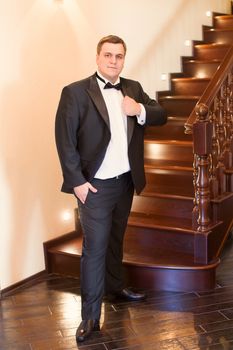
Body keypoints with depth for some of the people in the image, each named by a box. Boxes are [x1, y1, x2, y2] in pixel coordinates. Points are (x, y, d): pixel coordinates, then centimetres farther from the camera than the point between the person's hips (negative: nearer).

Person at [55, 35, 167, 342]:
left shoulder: (133, 88, 6)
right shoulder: (75, 92, -11)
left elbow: (162, 116, 6)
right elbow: (65, 140, -13)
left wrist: (140, 110, -14)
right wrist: (77, 181, -16)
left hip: (126, 181, 6)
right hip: (96, 186, -5)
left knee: (115, 240, 22)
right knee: (95, 249, -1)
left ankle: (115, 285, 43)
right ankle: (90, 316, 10)